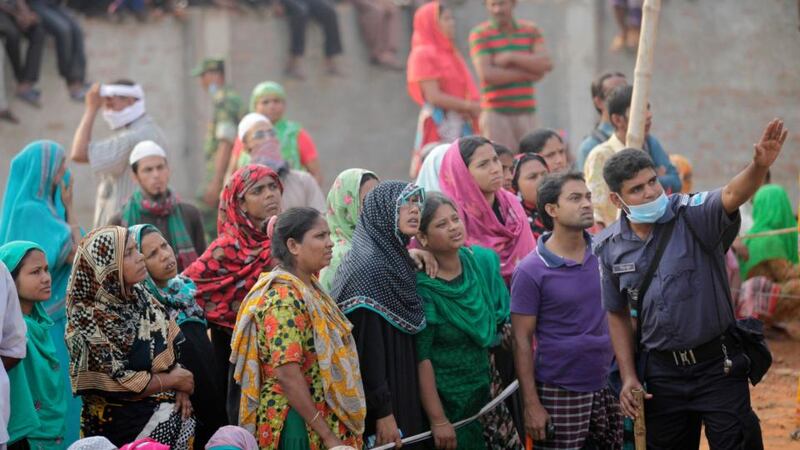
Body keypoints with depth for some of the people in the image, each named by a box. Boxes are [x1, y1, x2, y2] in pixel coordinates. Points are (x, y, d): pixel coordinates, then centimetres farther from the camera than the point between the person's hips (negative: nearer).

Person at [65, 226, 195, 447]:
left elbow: (170, 346, 10)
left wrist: (181, 389, -7)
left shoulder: (139, 296, 2)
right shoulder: (92, 320, -19)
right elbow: (120, 383, -19)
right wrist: (175, 381, -9)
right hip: (125, 426, -6)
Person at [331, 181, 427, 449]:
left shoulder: (398, 263, 11)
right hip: (379, 401, -9)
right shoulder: (368, 267, -17)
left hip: (402, 395, 9)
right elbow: (366, 347, -21)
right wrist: (383, 412, -22)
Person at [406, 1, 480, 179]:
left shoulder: (450, 53, 18)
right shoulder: (423, 55, -7)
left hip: (460, 123, 8)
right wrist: (469, 106, -10)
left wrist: (474, 108, -4)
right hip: (439, 124, -8)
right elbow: (434, 97, -13)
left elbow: (463, 89, 16)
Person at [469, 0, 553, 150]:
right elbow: (486, 74, -12)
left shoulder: (531, 31, 12)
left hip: (527, 114, 4)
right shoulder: (480, 34, 0)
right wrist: (528, 75, -7)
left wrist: (511, 57, -12)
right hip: (496, 114, -4)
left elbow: (546, 64, -3)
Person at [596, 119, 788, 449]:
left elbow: (732, 195, -33)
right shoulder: (610, 247, 0)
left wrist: (759, 166, -54)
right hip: (662, 371, 4)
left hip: (716, 364, -4)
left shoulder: (691, 216, -12)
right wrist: (628, 377, 5)